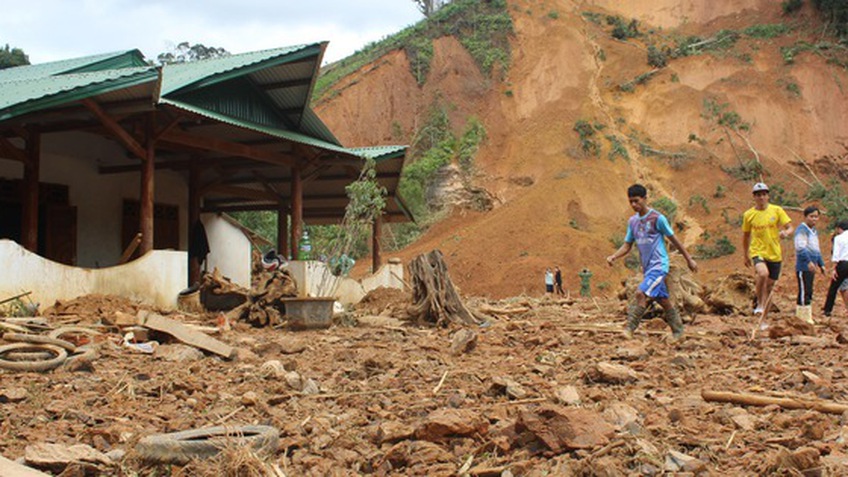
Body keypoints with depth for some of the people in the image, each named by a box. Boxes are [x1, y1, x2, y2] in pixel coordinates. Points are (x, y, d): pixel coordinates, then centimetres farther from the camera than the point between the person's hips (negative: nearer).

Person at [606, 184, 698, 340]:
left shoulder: (657, 218, -11)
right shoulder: (632, 221, 8)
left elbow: (674, 239, -3)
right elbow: (627, 245, 11)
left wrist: (689, 259, 3)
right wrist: (614, 256, -7)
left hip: (659, 265, -7)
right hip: (647, 267, 7)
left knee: (641, 293, -22)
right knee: (664, 301, 13)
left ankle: (630, 329, -19)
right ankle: (678, 333, 24)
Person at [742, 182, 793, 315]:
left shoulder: (777, 210, 0)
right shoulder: (748, 214, 1)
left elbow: (790, 227, -1)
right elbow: (745, 235, 13)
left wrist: (786, 232, -26)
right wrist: (746, 255, 18)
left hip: (775, 254, 2)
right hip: (758, 251, -2)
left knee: (770, 284, 8)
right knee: (763, 274, -30)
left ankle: (763, 306, 27)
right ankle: (759, 304, -12)